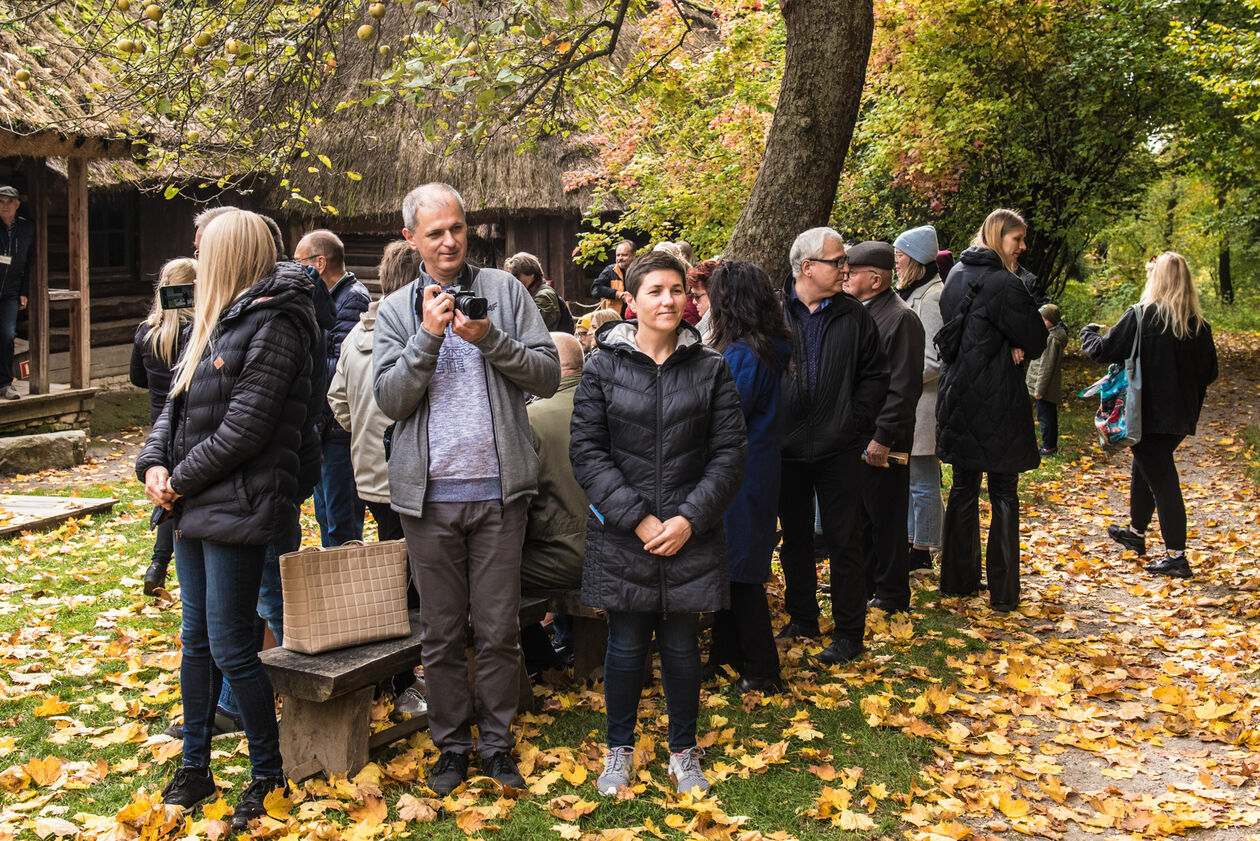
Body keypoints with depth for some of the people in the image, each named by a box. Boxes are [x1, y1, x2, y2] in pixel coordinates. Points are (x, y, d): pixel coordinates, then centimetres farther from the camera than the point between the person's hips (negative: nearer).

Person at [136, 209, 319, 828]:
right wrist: (154, 464, -3)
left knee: (230, 648, -2)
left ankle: (269, 776, 15)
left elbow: (244, 428, -19)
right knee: (196, 640, 16)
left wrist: (181, 480, -11)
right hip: (196, 505, 9)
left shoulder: (271, 326, -14)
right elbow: (176, 403, 14)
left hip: (237, 508, -9)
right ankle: (195, 768, 30)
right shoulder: (214, 322, 14)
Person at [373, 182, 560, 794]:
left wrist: (489, 339, -15)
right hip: (429, 492, 1)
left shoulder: (504, 290, 4)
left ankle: (496, 742, 24)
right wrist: (427, 337, -15)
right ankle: (450, 744, 26)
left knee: (499, 629, 7)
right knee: (441, 633, 10)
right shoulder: (396, 311, 7)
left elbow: (548, 376, -2)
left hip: (498, 489, -1)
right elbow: (389, 399, -3)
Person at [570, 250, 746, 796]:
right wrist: (636, 518, -13)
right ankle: (619, 749, 28)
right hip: (621, 535, -1)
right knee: (626, 645, 8)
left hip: (691, 535, 1)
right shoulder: (604, 367, 0)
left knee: (682, 645, 11)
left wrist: (690, 519, -11)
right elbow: (587, 451, -5)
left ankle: (683, 751, 30)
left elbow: (729, 453, 0)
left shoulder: (711, 368, 2)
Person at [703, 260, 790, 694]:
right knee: (729, 564, 18)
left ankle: (761, 670, 11)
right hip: (756, 468, 10)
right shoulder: (770, 350, 7)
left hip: (741, 475, -10)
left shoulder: (742, 355, -22)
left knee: (738, 568, 1)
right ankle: (727, 655, 30)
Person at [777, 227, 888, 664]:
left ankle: (849, 633, 15)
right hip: (786, 449, 1)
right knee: (794, 540, 15)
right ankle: (802, 620, 31)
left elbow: (875, 375, 6)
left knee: (843, 542, 3)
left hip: (838, 450, -1)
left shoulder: (854, 316, 1)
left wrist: (854, 420, -4)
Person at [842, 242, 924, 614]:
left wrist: (883, 437, -20)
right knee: (856, 513, 17)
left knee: (885, 517, 2)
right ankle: (861, 580, 31)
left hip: (882, 441, -8)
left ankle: (892, 593, 14)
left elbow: (904, 386, -18)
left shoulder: (901, 318, -13)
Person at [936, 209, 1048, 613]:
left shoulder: (956, 275, 10)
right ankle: (1003, 591, 6)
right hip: (997, 402, -7)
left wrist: (1007, 346, 1)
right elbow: (1036, 341, -12)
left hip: (957, 398, 7)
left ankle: (958, 579, 20)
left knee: (963, 488, 14)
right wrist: (1016, 345, 6)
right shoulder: (1004, 284, -16)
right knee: (1003, 494, 2)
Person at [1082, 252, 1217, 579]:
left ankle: (1176, 555, -3)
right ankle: (1136, 531, 39)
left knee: (1161, 478, -2)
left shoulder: (1141, 316, -15)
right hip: (1181, 415, 6)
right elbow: (1209, 372, 10)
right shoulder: (1199, 325, 3)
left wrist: (1089, 332, 11)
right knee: (1145, 467, 23)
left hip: (1150, 414, -6)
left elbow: (1102, 350, -10)